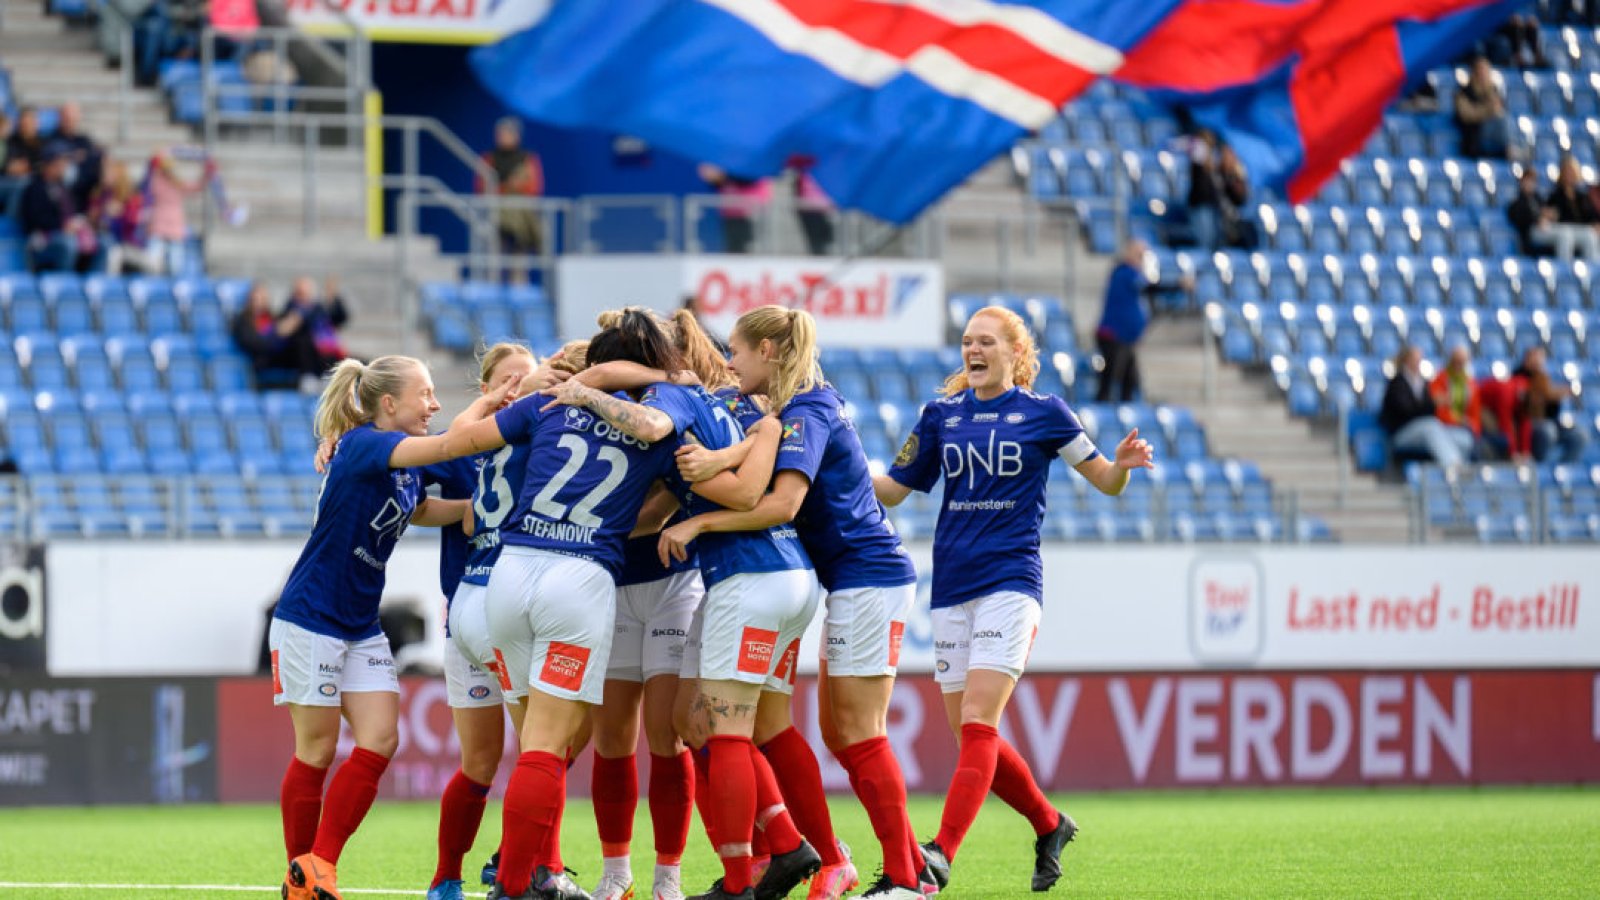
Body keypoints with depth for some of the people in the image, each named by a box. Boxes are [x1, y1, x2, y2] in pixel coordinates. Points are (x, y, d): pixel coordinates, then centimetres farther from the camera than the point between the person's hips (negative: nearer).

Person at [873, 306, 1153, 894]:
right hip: (951, 588, 5)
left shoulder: (1043, 414, 1)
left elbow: (1106, 482, 6)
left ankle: (943, 854, -25)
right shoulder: (942, 414, 11)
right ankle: (1049, 825, 27)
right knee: (968, 732, 5)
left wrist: (1123, 464, -16)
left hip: (1010, 582, -5)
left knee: (977, 724, -16)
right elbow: (894, 489, 16)